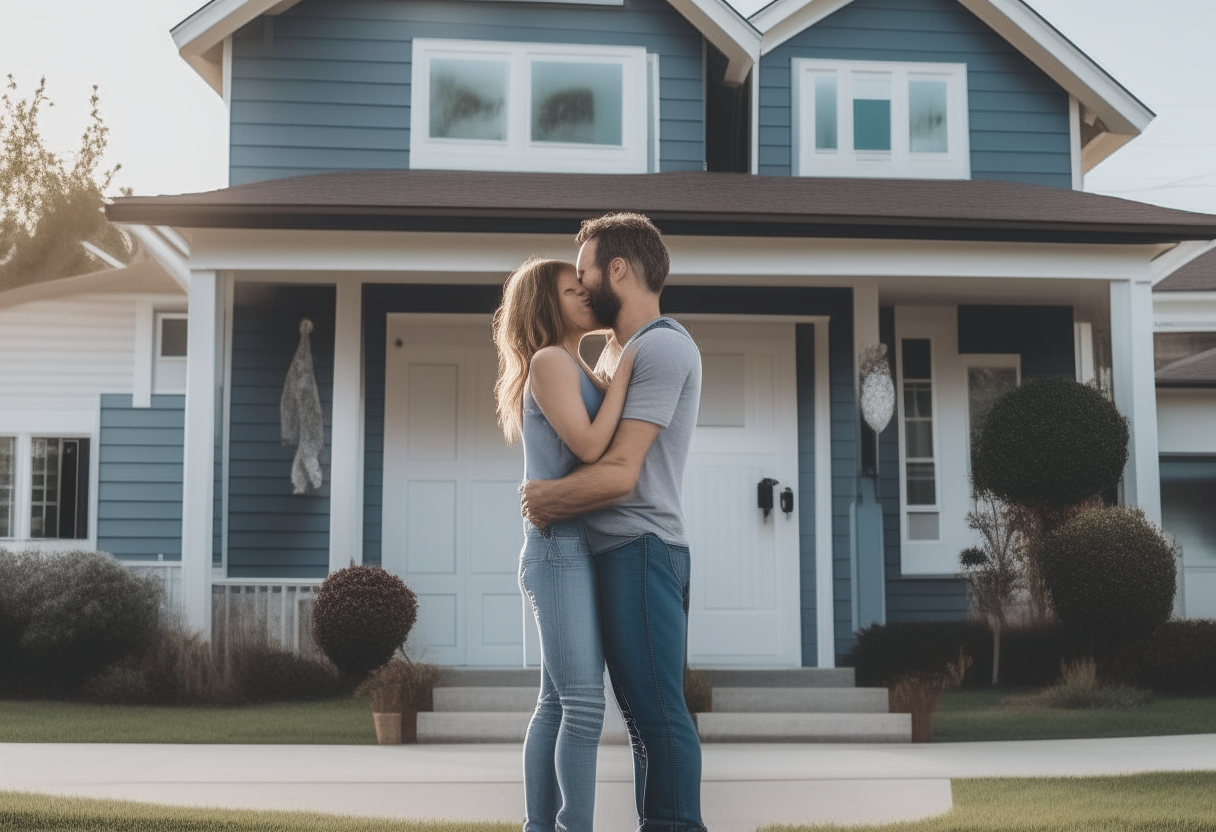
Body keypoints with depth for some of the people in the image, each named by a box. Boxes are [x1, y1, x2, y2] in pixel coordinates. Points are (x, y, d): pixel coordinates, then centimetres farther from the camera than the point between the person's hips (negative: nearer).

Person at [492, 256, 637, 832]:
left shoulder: (581, 371, 20)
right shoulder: (550, 362, -7)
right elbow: (590, 446, -16)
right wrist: (624, 369, -9)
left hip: (582, 551, 9)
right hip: (560, 550, -9)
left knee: (557, 703, 8)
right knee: (584, 704, -11)